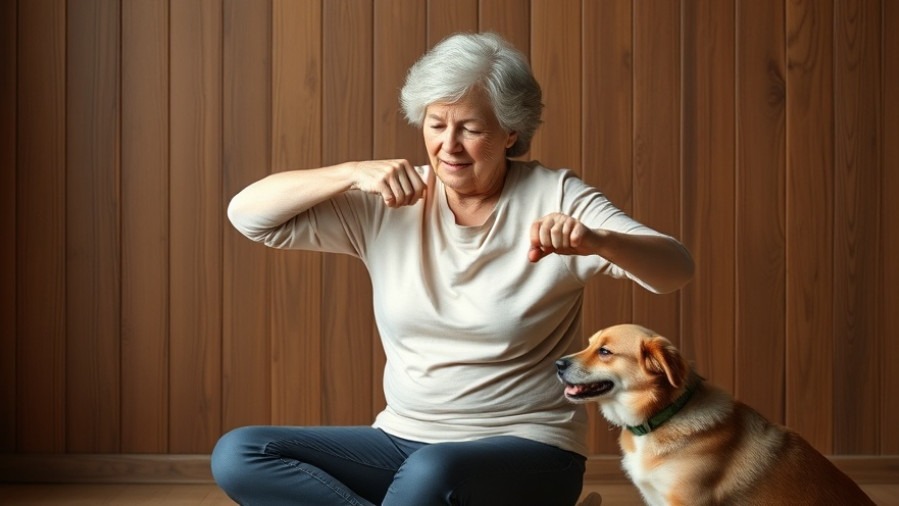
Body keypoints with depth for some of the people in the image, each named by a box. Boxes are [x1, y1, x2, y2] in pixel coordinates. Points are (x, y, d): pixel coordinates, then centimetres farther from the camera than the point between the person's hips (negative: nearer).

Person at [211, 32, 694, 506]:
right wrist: (353, 173, -16)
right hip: (402, 441, 5)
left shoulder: (554, 198, -5)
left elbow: (677, 269, -14)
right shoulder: (389, 205, 2)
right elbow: (247, 213, -2)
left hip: (526, 450, -4)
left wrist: (598, 241, -36)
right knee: (237, 454, -14)